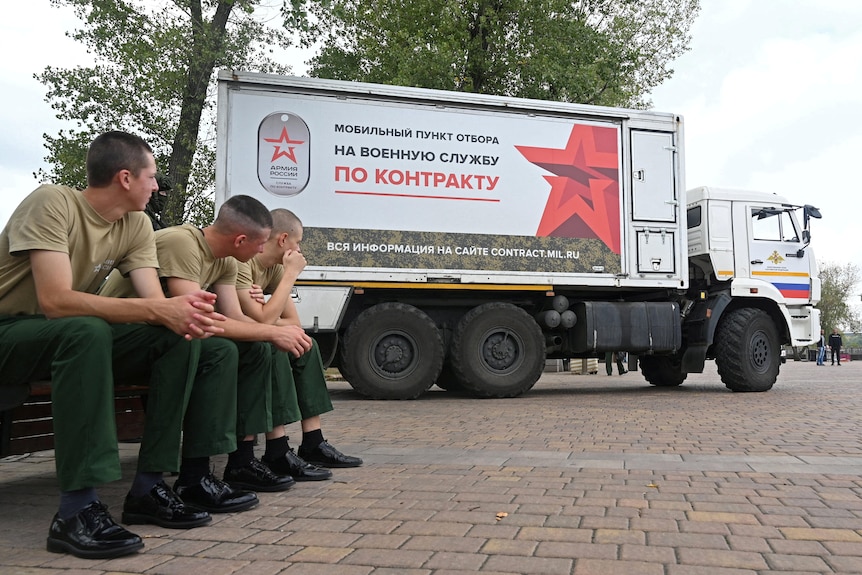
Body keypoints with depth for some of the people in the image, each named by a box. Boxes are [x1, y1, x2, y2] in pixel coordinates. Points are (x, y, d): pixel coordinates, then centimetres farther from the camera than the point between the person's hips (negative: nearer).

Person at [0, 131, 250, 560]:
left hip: (74, 337, 6)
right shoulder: (53, 203, -20)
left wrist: (186, 313, -34)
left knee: (183, 339, -14)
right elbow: (55, 301, -31)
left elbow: (156, 301, -9)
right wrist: (159, 311, -39)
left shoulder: (136, 224, 0)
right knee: (88, 330, -38)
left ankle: (149, 486, -10)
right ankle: (76, 509, -33)